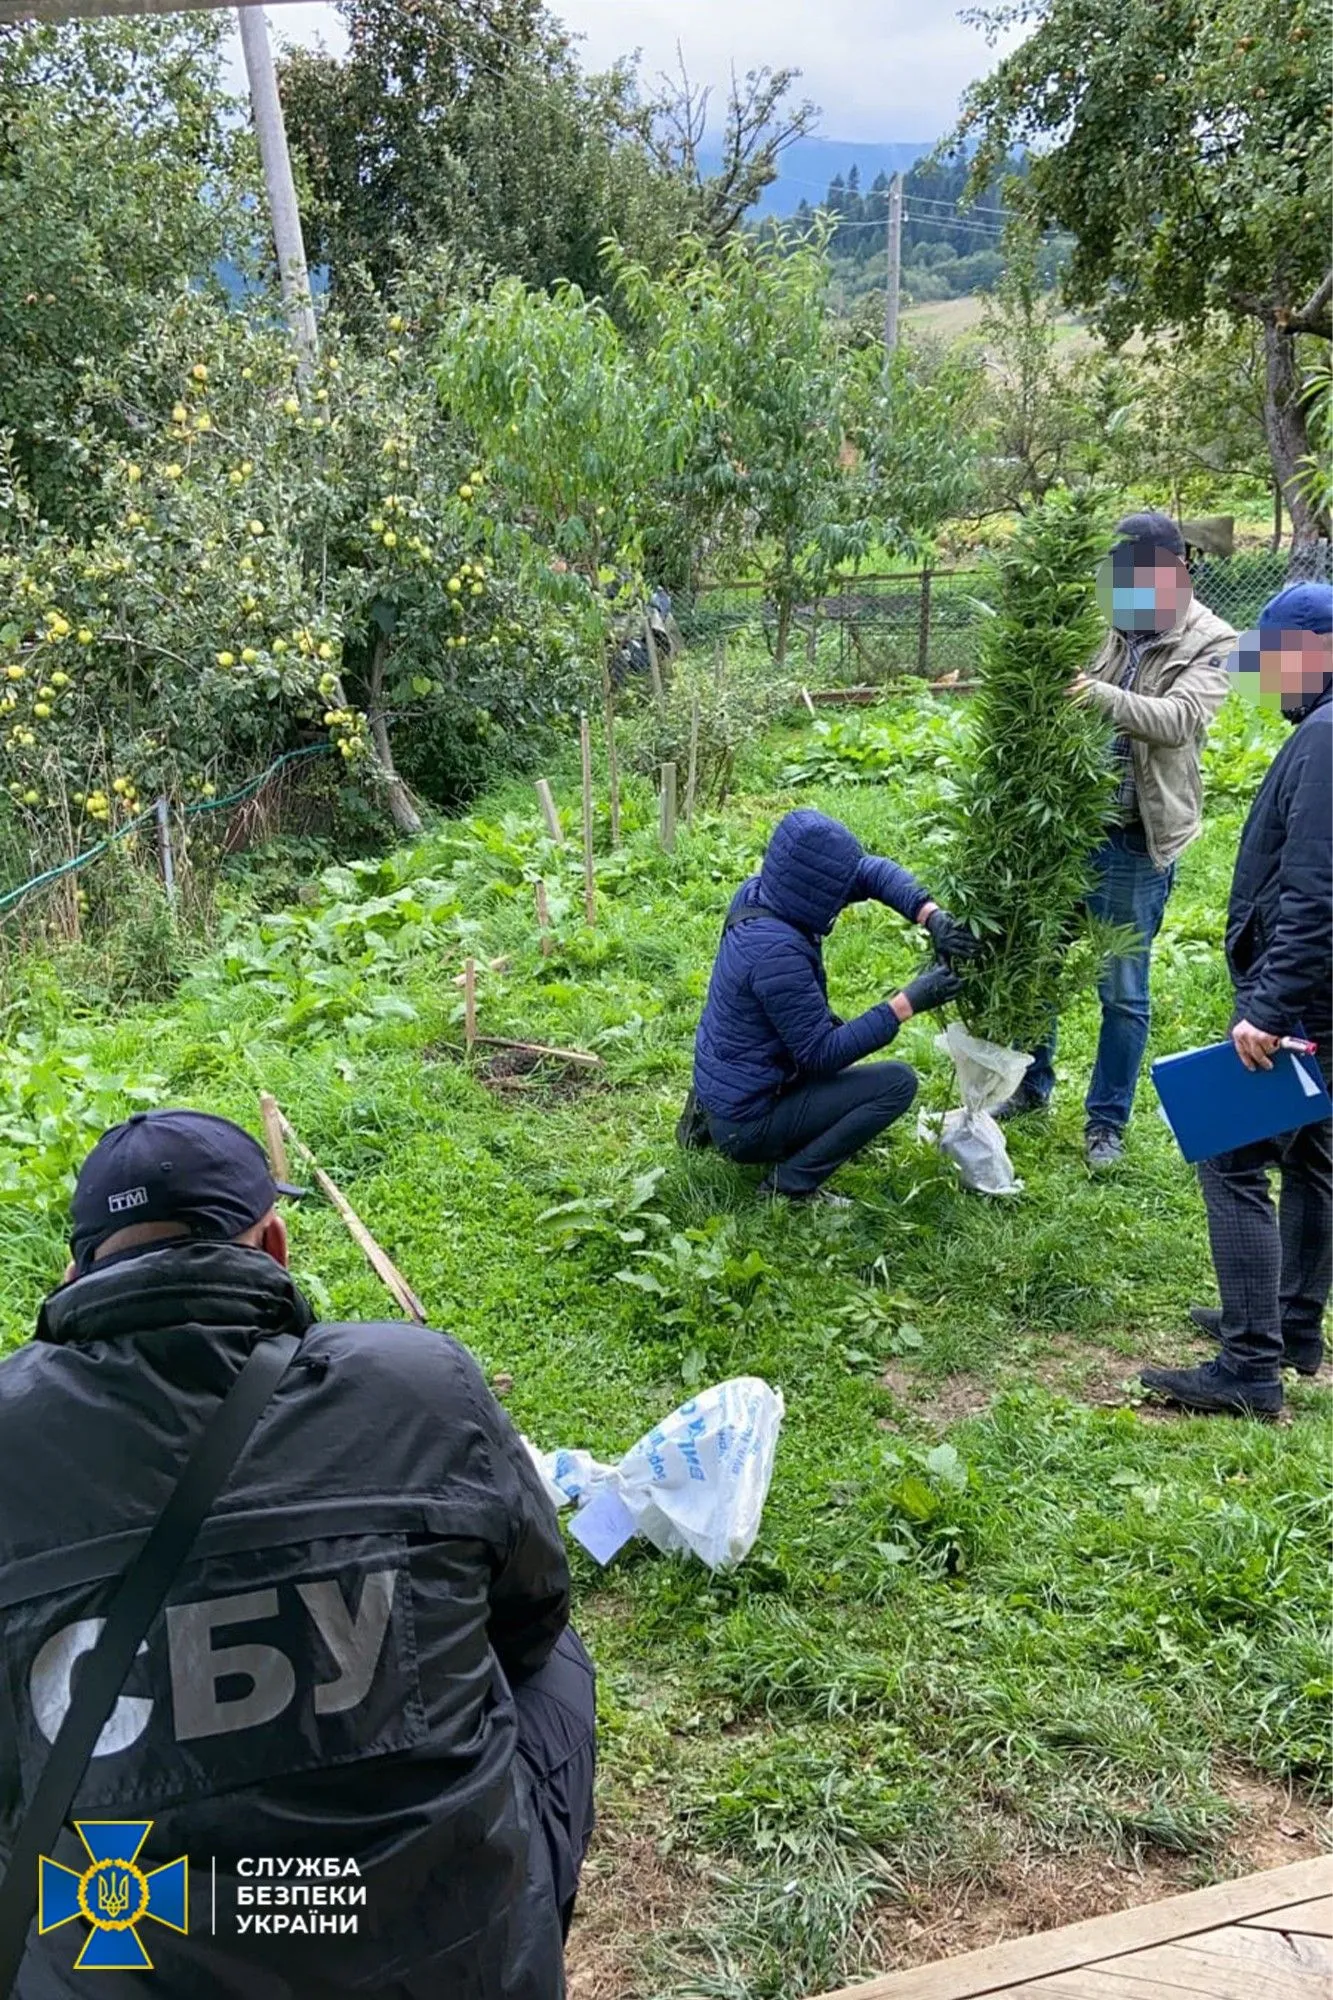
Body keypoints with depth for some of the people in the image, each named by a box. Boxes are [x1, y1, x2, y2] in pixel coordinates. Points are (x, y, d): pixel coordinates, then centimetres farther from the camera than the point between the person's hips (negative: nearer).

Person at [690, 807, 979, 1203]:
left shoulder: (758, 893, -5)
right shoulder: (777, 952, -31)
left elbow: (870, 871, -1)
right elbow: (820, 1055, -24)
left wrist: (932, 917, -14)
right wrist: (907, 1004, -23)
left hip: (718, 1089, 9)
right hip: (746, 1124, -9)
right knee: (898, 1082, -11)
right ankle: (792, 1182, -5)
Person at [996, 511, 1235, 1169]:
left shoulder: (1208, 643, -7)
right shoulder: (1105, 625, 0)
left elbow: (1181, 719, -22)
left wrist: (1105, 696, -38)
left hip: (1137, 840, -3)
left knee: (1122, 989, 8)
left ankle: (1106, 1120, 24)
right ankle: (1032, 1083, 37)